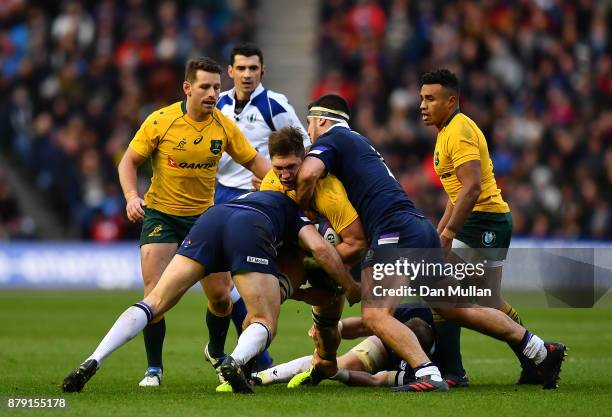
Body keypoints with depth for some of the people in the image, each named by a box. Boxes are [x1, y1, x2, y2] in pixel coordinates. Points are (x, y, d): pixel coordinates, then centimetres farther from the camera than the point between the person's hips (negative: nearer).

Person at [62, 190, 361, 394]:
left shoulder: (256, 196, 47)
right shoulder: (298, 218, 31)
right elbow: (321, 249, 14)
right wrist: (352, 288, 24)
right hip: (250, 229, -4)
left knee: (154, 302, 4)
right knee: (264, 325, 5)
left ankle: (92, 363, -13)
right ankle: (236, 361, -31)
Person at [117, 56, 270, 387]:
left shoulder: (223, 126, -6)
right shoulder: (160, 121, -13)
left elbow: (253, 161, 4)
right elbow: (129, 162, -5)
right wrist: (131, 196, -22)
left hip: (204, 215, 2)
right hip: (160, 214, -2)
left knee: (220, 293, -1)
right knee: (155, 291, -13)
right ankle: (154, 368, 1)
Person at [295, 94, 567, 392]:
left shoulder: (329, 140, 3)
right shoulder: (359, 142, 29)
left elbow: (309, 174, -17)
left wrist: (300, 210, 0)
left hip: (396, 230, -9)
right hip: (421, 229, 9)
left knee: (375, 314, -18)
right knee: (457, 310, 16)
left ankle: (429, 376, -33)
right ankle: (543, 352, 19)